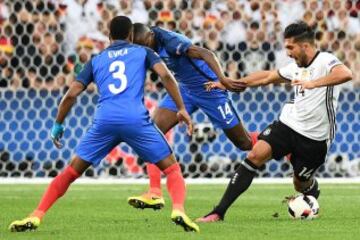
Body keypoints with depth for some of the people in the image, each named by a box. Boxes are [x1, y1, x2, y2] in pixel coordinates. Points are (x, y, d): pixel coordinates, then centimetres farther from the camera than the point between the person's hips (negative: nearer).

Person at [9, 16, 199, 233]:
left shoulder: (96, 60, 25)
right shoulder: (142, 52, 21)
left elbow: (72, 94, 17)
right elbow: (165, 75, 2)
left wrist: (58, 125, 27)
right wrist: (182, 109, 4)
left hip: (104, 120, 2)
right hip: (136, 120, -2)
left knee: (71, 172, 13)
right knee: (172, 168, 10)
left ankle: (36, 217, 4)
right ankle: (178, 210, -17)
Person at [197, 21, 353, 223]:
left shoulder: (325, 61, -14)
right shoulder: (296, 67, 9)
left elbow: (346, 74, -36)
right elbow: (267, 77, 24)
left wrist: (313, 83, -41)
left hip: (314, 138, -6)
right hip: (289, 123, 6)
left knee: (302, 185, 8)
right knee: (256, 154, -15)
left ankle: (313, 191, 50)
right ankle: (219, 212, -17)